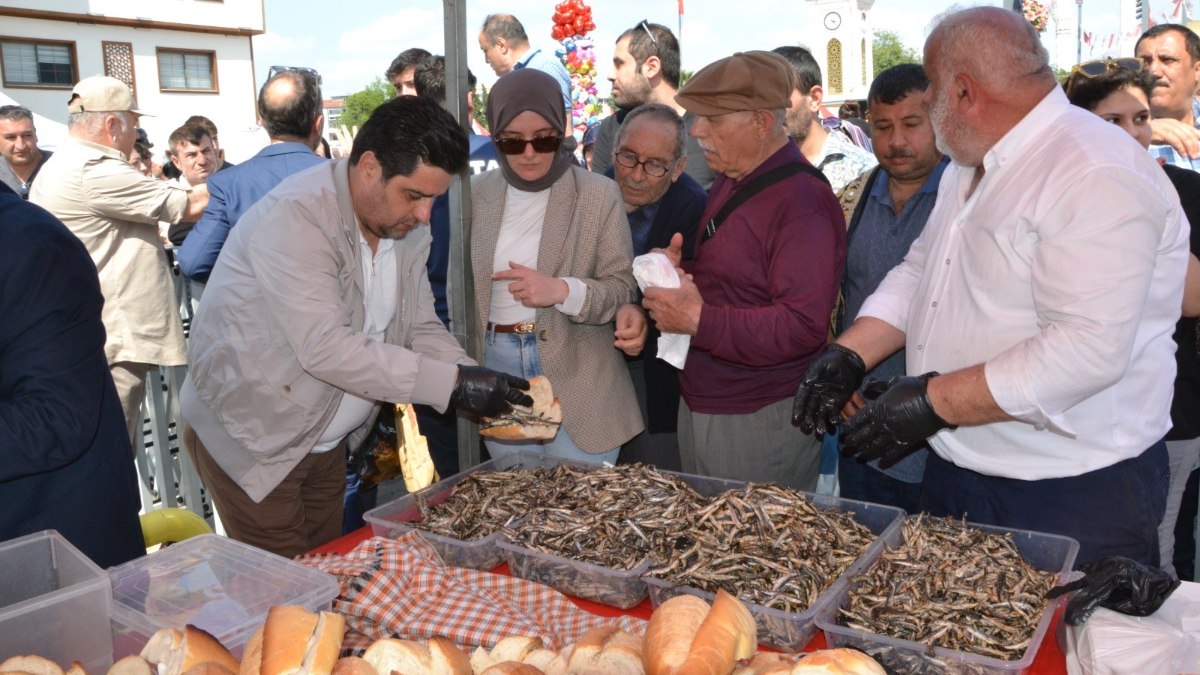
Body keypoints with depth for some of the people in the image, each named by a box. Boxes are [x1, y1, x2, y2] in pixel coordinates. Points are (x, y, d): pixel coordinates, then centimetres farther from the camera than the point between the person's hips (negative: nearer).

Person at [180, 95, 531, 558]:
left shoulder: (407, 228, -1)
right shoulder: (294, 219, -25)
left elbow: (422, 328, 3)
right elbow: (326, 347, -32)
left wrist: (481, 388, -15)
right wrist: (453, 383, -33)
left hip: (328, 441, 7)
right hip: (250, 435, -7)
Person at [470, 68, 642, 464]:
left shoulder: (599, 195, -5)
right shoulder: (478, 194, 5)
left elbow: (623, 290, -5)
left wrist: (562, 291, -22)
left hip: (576, 379, -3)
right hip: (498, 371, 3)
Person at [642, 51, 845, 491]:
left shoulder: (802, 201, -19)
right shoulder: (729, 182, 12)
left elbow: (803, 326, -26)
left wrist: (699, 321, -25)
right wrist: (679, 273, 2)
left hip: (760, 422, -9)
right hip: (697, 405, 9)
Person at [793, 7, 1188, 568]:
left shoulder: (1097, 176, -22)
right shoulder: (969, 169, 10)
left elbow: (1089, 349, -30)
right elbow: (919, 272, 14)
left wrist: (935, 401, -26)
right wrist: (849, 355, 0)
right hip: (956, 471, 9)